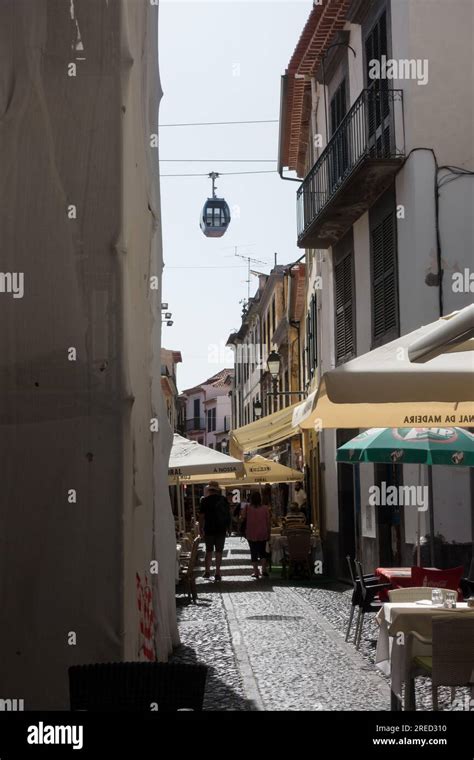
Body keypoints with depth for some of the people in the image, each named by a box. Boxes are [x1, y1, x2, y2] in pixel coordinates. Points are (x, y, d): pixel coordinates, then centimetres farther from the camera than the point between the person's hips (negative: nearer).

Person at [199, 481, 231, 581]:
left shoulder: (205, 500, -6)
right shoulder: (223, 500, 2)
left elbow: (201, 516, -6)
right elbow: (228, 514, 9)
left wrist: (200, 529, 1)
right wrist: (227, 527, 20)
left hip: (209, 529, -1)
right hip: (221, 529, 1)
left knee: (209, 550, 12)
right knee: (219, 551, 5)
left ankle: (207, 571, 9)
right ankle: (217, 573, 3)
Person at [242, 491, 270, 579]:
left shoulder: (247, 508, -8)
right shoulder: (265, 508, -5)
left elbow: (243, 518, 0)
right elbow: (268, 522, -1)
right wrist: (268, 533, 6)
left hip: (251, 534, -1)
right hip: (263, 534, 1)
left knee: (253, 552, 6)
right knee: (262, 551, 15)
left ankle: (256, 571, 2)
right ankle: (264, 569, 3)